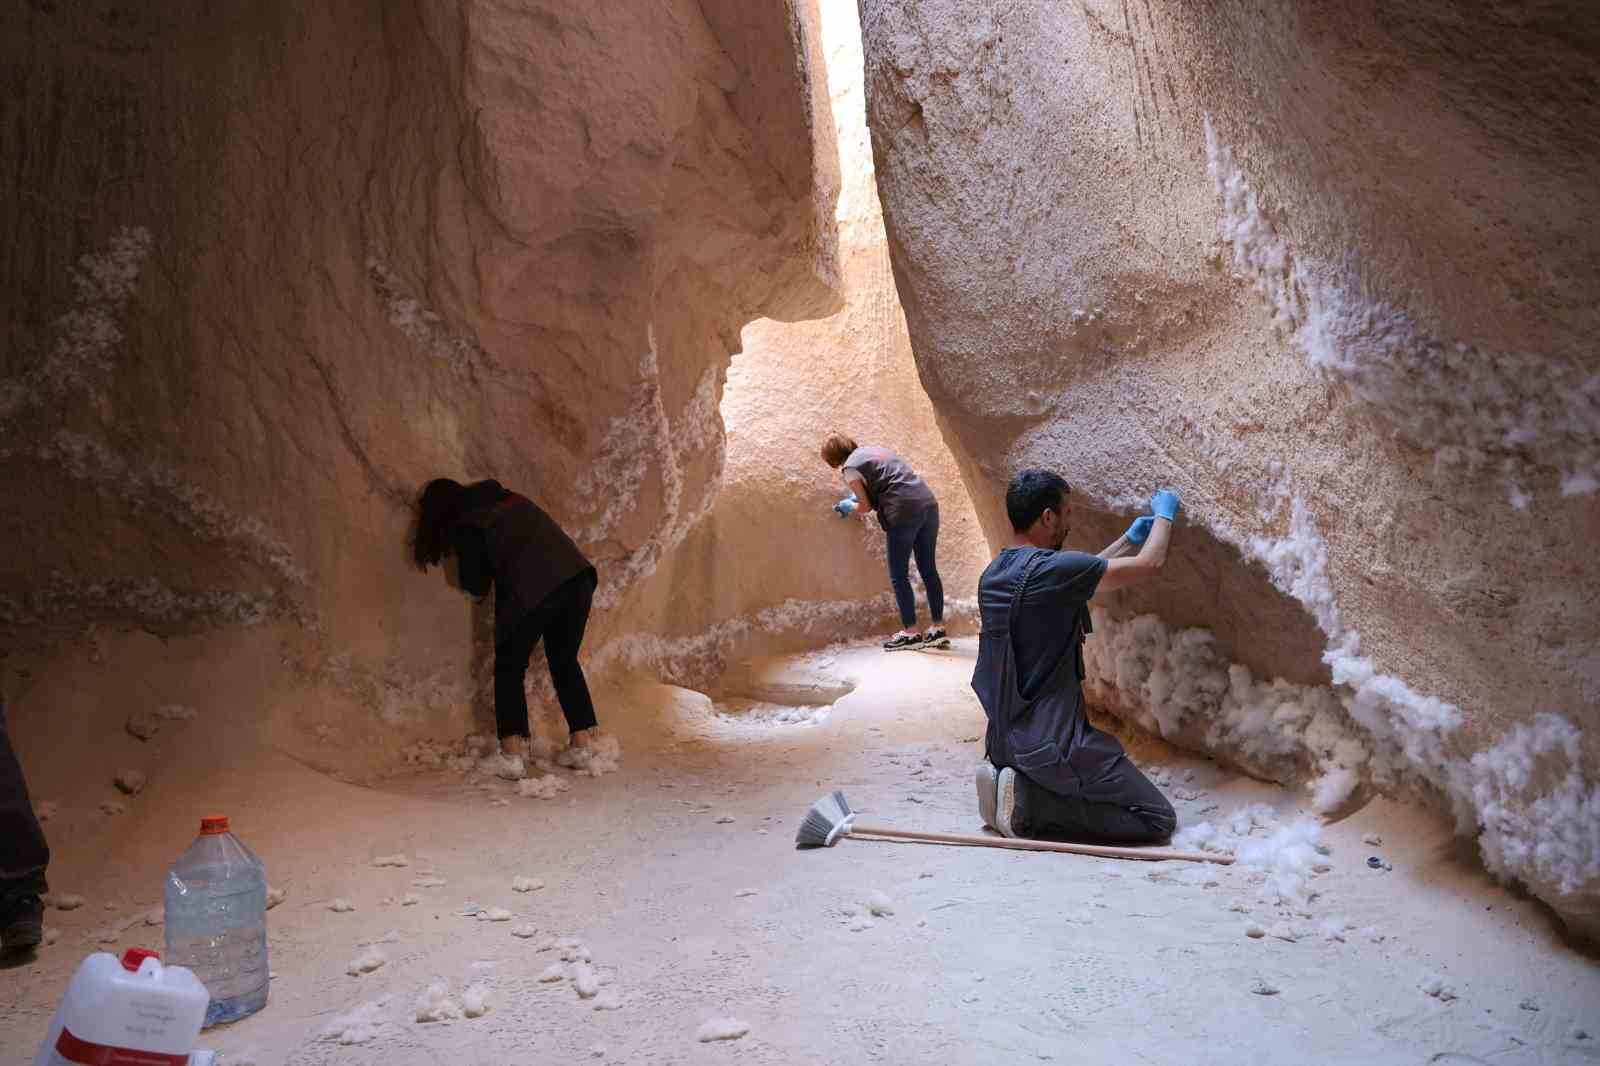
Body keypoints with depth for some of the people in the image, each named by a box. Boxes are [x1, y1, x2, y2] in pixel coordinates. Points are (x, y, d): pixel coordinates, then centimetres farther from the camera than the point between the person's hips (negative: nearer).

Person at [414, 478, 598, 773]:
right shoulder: (508, 499, 25)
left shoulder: (464, 527, 8)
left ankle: (513, 754, 2)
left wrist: (463, 559, 29)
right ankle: (582, 744, 19)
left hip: (535, 588, -6)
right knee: (564, 661, 21)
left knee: (509, 668, 11)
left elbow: (477, 585, 12)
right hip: (578, 574, 6)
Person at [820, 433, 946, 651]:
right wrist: (857, 497, 38)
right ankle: (938, 629, 16)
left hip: (905, 512, -8)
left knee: (898, 575, 4)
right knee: (928, 569, 12)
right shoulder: (872, 448, 23)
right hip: (928, 503, 8)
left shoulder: (850, 468, 0)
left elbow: (866, 506, 5)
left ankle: (910, 633, 6)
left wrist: (849, 507, 24)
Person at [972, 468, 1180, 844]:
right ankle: (1029, 803, -8)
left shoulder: (993, 575, 7)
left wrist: (1127, 539, 31)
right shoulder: (1050, 570, -19)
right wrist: (1164, 515, 11)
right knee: (1158, 819, 1)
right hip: (1050, 745, -9)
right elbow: (1150, 563, -8)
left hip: (1004, 742, 9)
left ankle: (1014, 783, 9)